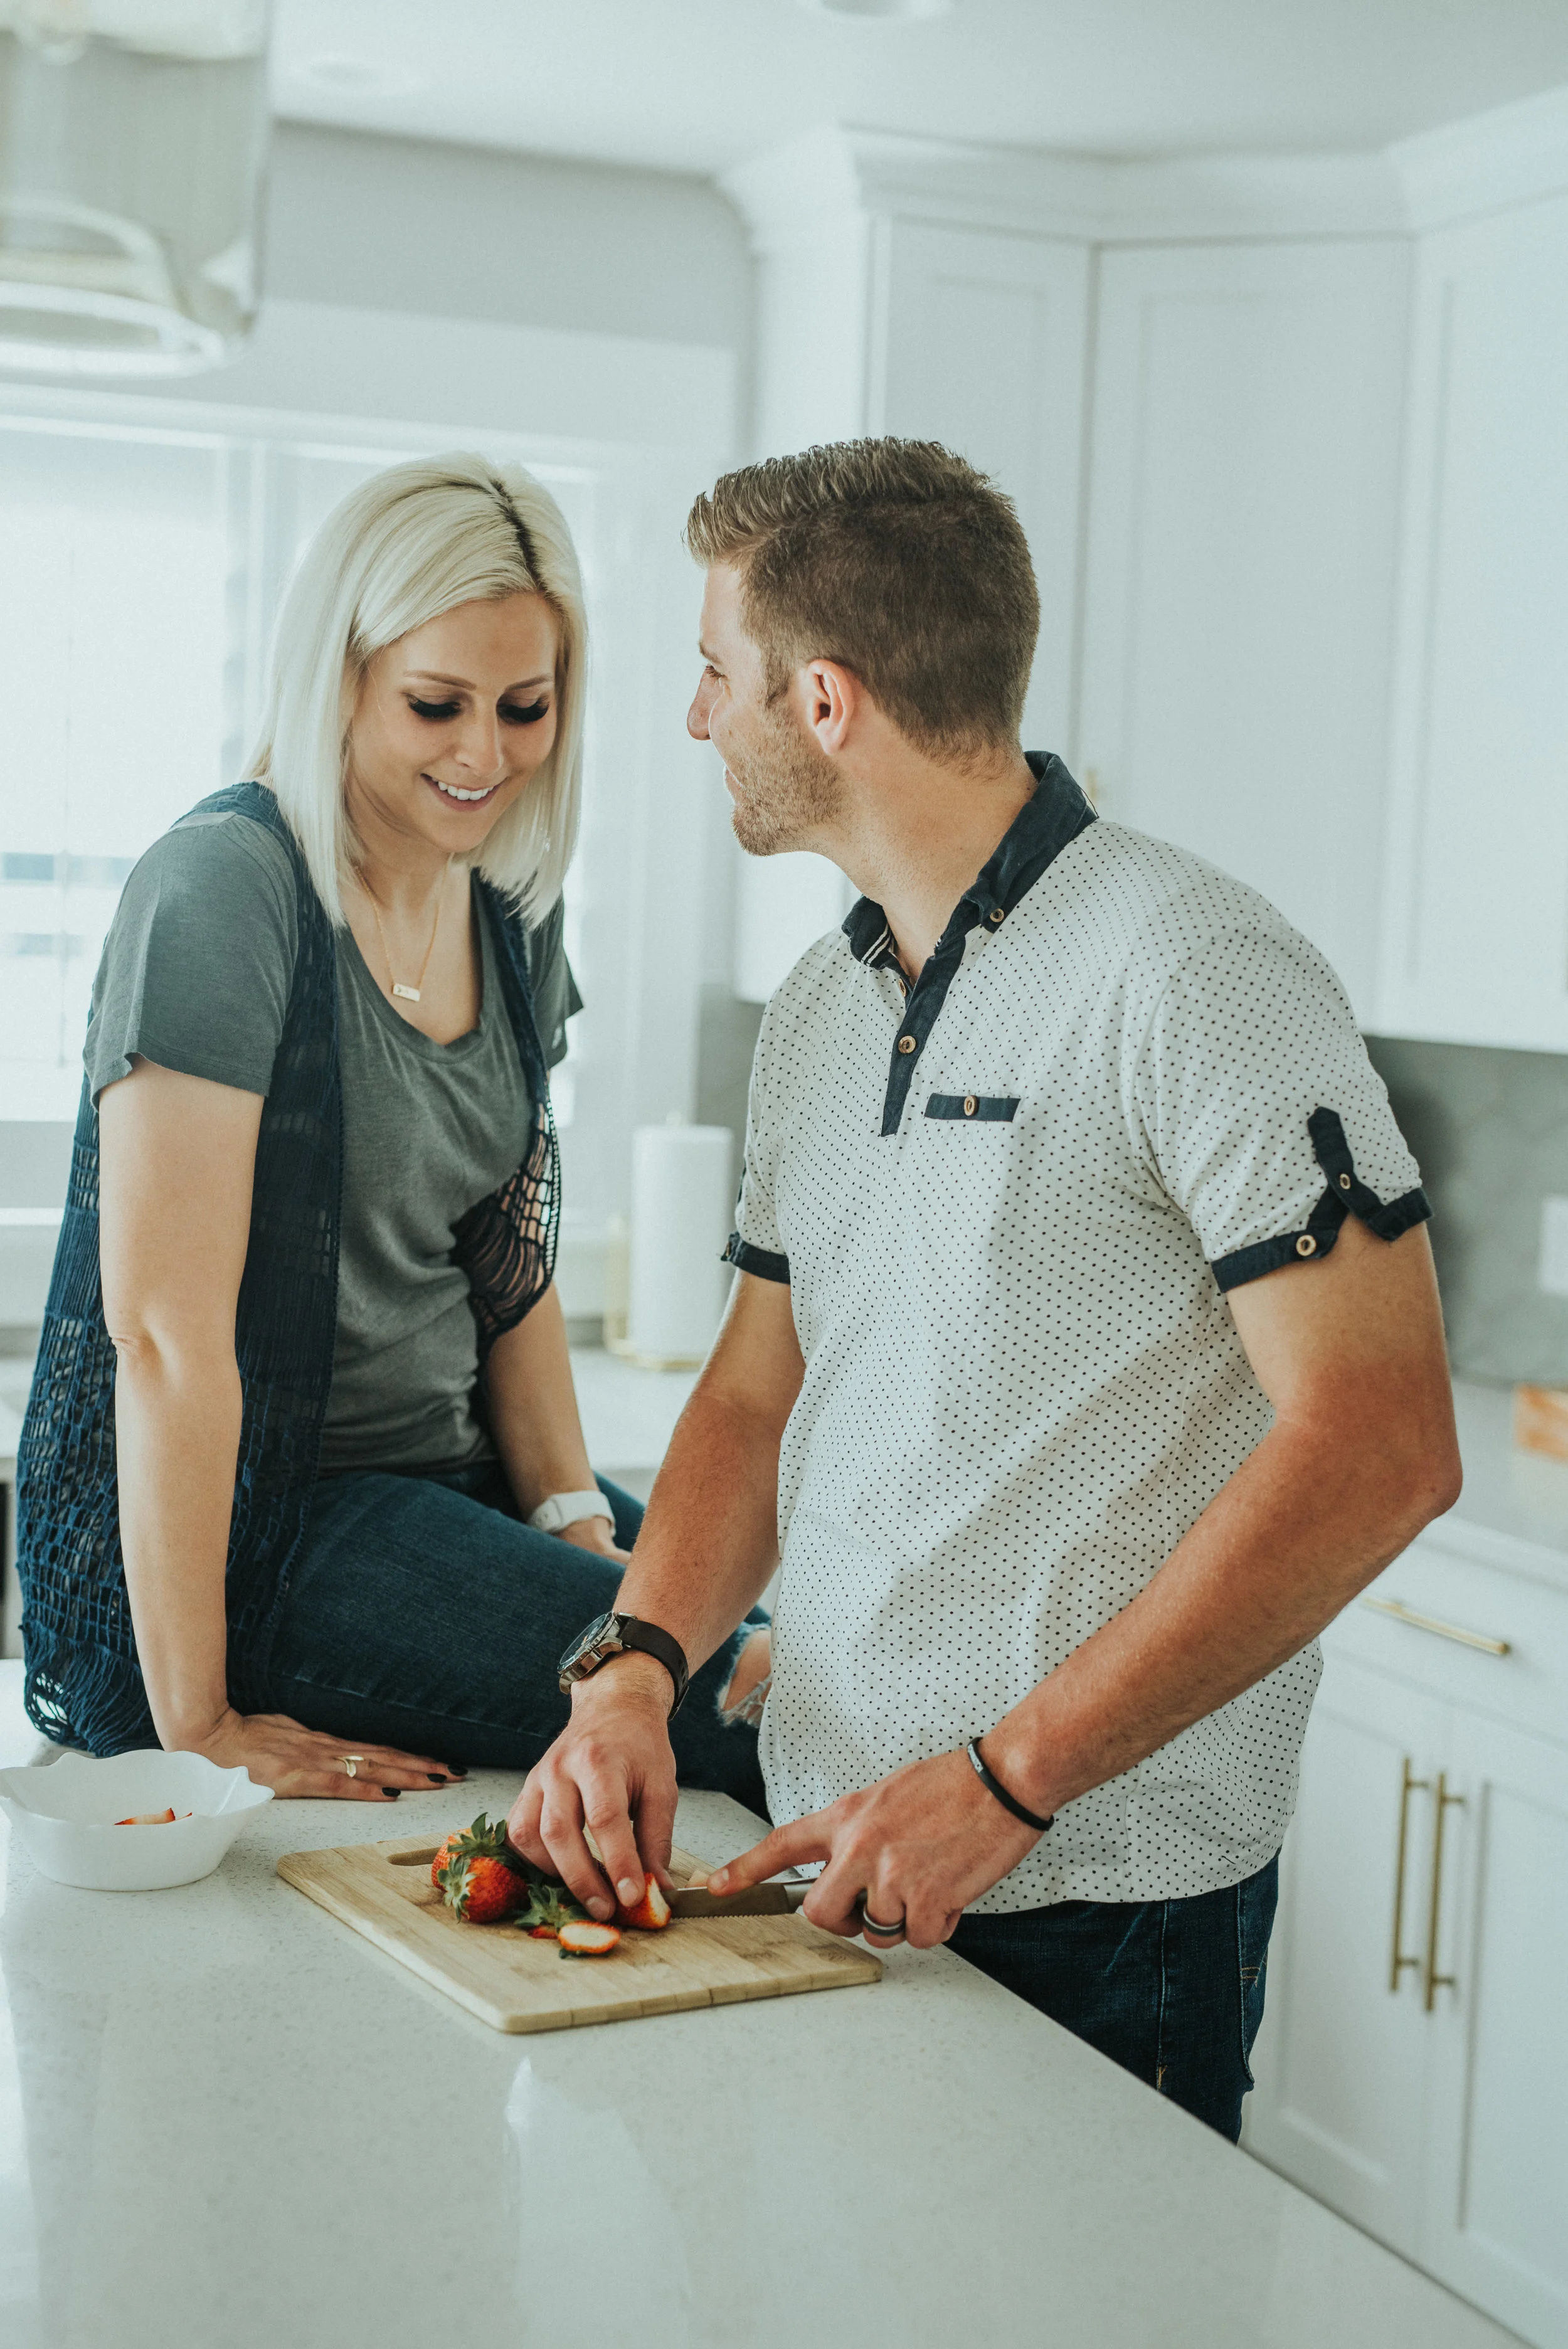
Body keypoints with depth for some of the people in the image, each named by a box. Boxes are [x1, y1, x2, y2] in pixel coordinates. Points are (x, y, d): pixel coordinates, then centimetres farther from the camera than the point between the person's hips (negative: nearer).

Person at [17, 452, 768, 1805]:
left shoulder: (512, 912, 8)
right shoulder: (224, 892, -17)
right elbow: (165, 1330, -20)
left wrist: (580, 1523, 2)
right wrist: (196, 1724, -20)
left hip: (446, 1479, 8)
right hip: (242, 1533, -8)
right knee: (783, 1709, -20)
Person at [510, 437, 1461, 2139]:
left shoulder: (1196, 976, -16)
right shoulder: (814, 1015, 10)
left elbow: (1378, 1450, -22)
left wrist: (1004, 1780, -21)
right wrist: (639, 1665, -5)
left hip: (1094, 1913, -7)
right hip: (830, 1863, 7)